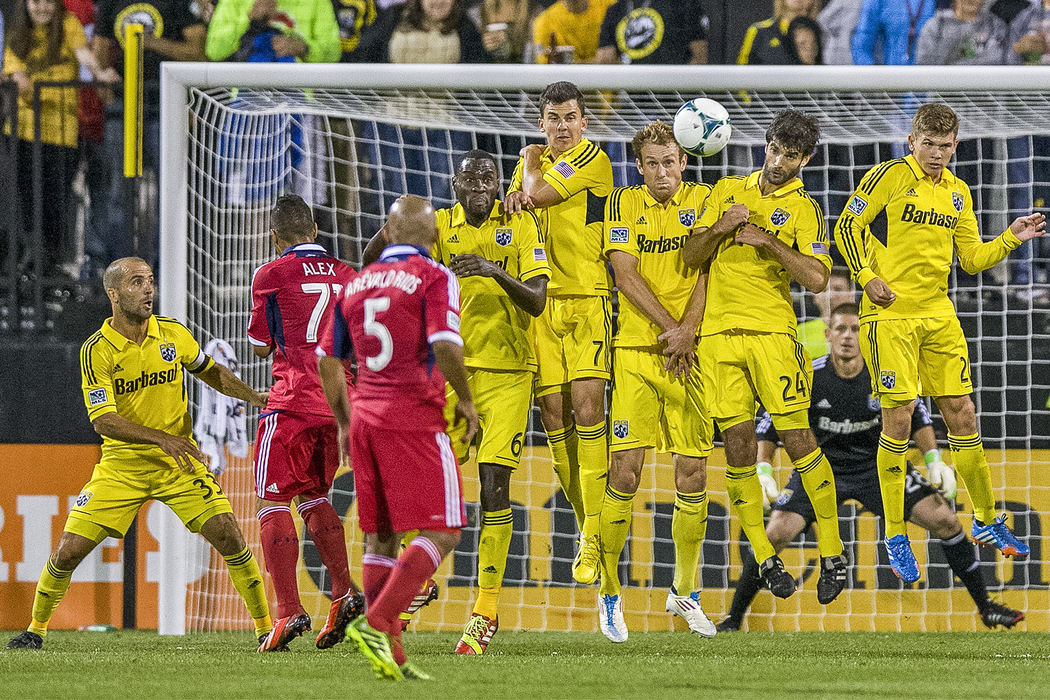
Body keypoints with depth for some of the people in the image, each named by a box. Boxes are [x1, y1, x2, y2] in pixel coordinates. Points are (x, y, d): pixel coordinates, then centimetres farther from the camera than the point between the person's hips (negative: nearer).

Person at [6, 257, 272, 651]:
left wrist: (252, 396, 3)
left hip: (178, 461, 2)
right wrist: (161, 437, -32)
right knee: (68, 551, -6)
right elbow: (103, 421, -20)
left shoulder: (171, 334, -1)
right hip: (122, 466, -2)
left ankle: (266, 629, -3)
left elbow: (210, 371, 19)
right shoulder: (97, 351, -13)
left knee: (228, 536, -14)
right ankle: (36, 629, 17)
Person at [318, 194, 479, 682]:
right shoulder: (434, 278, -5)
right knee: (441, 533, -4)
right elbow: (445, 345, -18)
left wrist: (344, 423, 27)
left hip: (364, 418, 6)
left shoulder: (355, 284, 13)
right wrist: (466, 401, -3)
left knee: (380, 537, 10)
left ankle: (390, 653, 5)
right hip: (414, 418, -6)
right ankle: (376, 623, -20)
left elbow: (328, 360, 17)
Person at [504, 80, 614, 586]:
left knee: (586, 407, -15)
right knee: (553, 415, 2)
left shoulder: (592, 159, -6)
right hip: (540, 301, 6)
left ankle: (595, 535, -16)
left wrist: (532, 163, 7)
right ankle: (585, 524, 12)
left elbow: (539, 193, -13)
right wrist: (516, 190, -13)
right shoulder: (535, 159, 16)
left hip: (586, 297, -6)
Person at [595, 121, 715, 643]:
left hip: (689, 356, 1)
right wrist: (668, 327, -11)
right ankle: (609, 591, 3)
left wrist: (688, 330, -12)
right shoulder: (623, 204, 5)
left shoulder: (702, 201, 7)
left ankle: (684, 591, 17)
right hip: (636, 350, -1)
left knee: (693, 475, 1)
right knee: (625, 471, -9)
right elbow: (625, 273, -4)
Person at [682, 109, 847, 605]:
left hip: (772, 332, -3)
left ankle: (832, 553, 0)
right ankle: (763, 557, 7)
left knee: (797, 439, -8)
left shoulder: (803, 208, 4)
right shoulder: (728, 190, 14)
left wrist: (770, 242, -15)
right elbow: (691, 256, 11)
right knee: (738, 446, 0)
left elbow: (817, 278, -7)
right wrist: (719, 229, -8)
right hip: (719, 333, 3)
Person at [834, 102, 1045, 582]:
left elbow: (970, 259, 15)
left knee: (962, 415, 6)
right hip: (890, 315, -6)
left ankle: (987, 521, 19)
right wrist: (868, 279, -13)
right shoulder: (889, 177, -6)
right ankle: (895, 537, 3)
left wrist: (1010, 240, 1)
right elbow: (847, 228, -5)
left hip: (938, 316, 6)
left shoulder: (957, 192, 13)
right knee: (898, 419, -7)